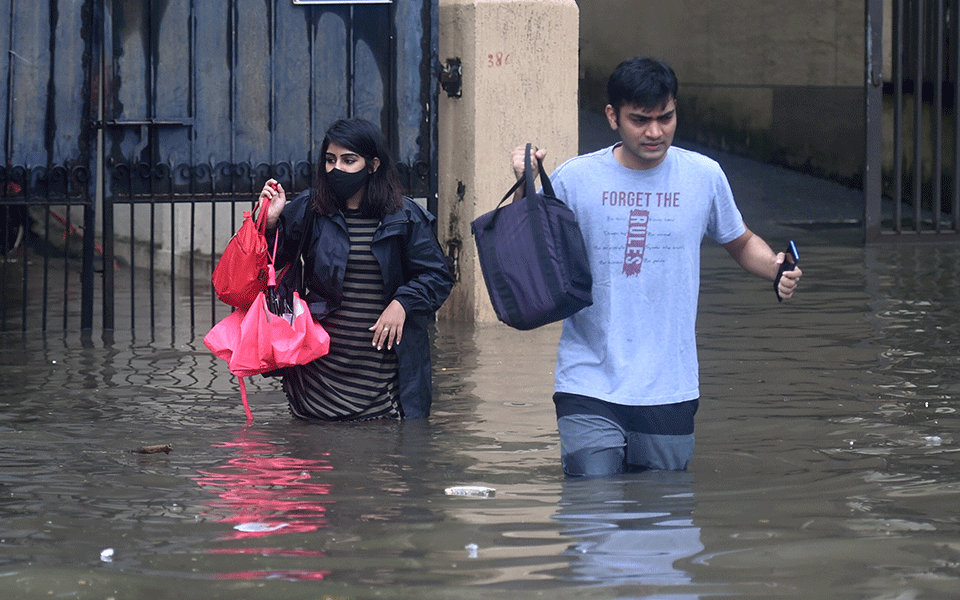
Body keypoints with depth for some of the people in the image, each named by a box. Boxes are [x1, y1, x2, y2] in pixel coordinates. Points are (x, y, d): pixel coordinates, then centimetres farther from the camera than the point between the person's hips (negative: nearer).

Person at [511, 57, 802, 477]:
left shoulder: (704, 176, 5)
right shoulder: (573, 179, -1)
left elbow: (741, 243, 21)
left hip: (670, 392, 2)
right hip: (589, 385, -2)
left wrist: (776, 268, 0)